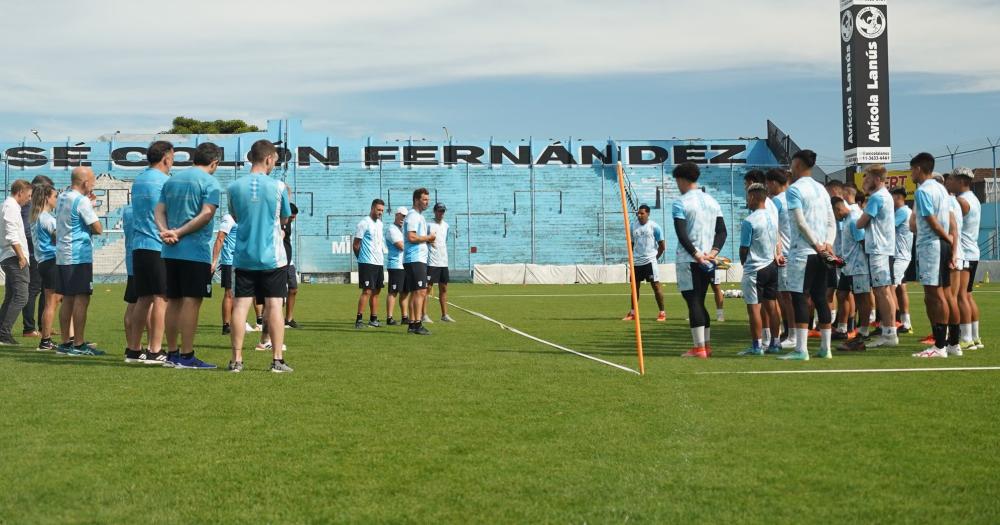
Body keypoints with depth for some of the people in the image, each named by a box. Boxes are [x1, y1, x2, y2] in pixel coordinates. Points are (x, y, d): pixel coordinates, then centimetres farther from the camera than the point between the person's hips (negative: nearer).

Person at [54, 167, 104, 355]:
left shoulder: (61, 198, 14)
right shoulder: (81, 201, -13)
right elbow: (98, 228, -13)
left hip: (62, 256, 9)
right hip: (79, 257, -9)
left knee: (67, 300, 11)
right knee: (82, 299, -7)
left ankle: (66, 343, 14)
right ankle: (78, 345, -8)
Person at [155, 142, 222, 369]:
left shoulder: (172, 180, 16)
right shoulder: (210, 182, -5)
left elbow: (159, 210, 8)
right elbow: (206, 214, -17)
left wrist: (165, 231, -7)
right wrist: (179, 233, -15)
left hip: (170, 251, 7)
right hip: (195, 251, -7)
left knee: (173, 301, 12)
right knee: (191, 301, -5)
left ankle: (172, 352, 18)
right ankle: (186, 356, -5)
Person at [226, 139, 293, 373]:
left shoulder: (234, 187, -1)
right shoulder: (278, 187, -7)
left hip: (244, 257, 2)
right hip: (273, 257, -2)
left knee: (240, 306, 2)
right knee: (274, 306, 1)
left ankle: (237, 360, 2)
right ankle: (277, 360, 2)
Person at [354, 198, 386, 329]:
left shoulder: (380, 223, 14)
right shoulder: (364, 223, -10)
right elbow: (356, 245, -8)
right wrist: (362, 258, 1)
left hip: (379, 262, 8)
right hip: (367, 263, -8)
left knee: (376, 291, 11)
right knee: (367, 291, -12)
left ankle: (373, 319, 18)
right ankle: (359, 319, -10)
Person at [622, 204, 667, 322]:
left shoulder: (654, 227, -4)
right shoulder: (633, 227, 9)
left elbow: (662, 245, -2)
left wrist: (655, 257, 0)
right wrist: (632, 257, 9)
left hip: (650, 261, -5)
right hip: (636, 262, 5)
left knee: (656, 285, -5)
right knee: (635, 286, 8)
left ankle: (662, 312, 1)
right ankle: (632, 313, 16)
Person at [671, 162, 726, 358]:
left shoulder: (680, 203, -8)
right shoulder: (712, 201, 12)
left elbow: (681, 234, -17)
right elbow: (722, 231, 8)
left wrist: (696, 254, -14)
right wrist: (713, 252, -1)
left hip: (688, 261, -6)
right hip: (708, 262, 7)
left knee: (693, 303, -3)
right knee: (700, 302, 16)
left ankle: (699, 348, -5)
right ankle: (707, 345, 17)